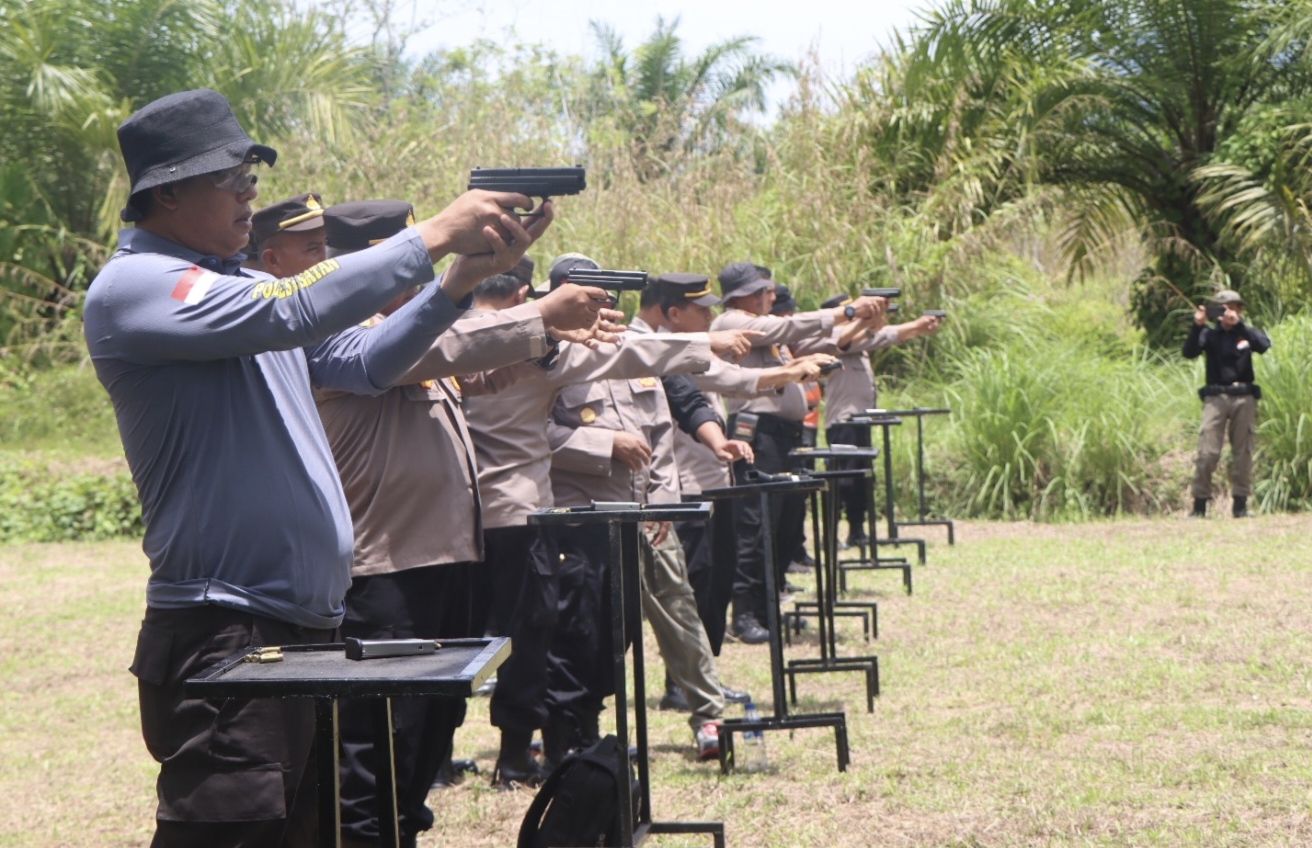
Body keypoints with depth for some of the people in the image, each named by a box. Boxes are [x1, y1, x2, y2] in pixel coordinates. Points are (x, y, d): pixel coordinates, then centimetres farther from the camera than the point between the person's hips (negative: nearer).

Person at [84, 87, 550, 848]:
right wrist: (433, 238, -17)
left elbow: (364, 362, 15)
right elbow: (289, 313, -22)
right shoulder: (131, 287, -11)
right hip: (222, 636, -9)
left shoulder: (248, 285, 17)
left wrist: (463, 278, 1)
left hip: (306, 625, 9)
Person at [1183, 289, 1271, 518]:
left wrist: (1238, 324, -18)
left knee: (1243, 452, 3)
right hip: (1216, 398, -2)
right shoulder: (1209, 334, 7)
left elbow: (1264, 345, -11)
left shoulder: (1247, 333, 10)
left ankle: (1240, 504, 9)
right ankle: (1199, 504, -5)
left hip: (1244, 398, 2)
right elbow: (1189, 353, -7)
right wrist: (1197, 326, -19)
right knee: (1207, 452, -9)